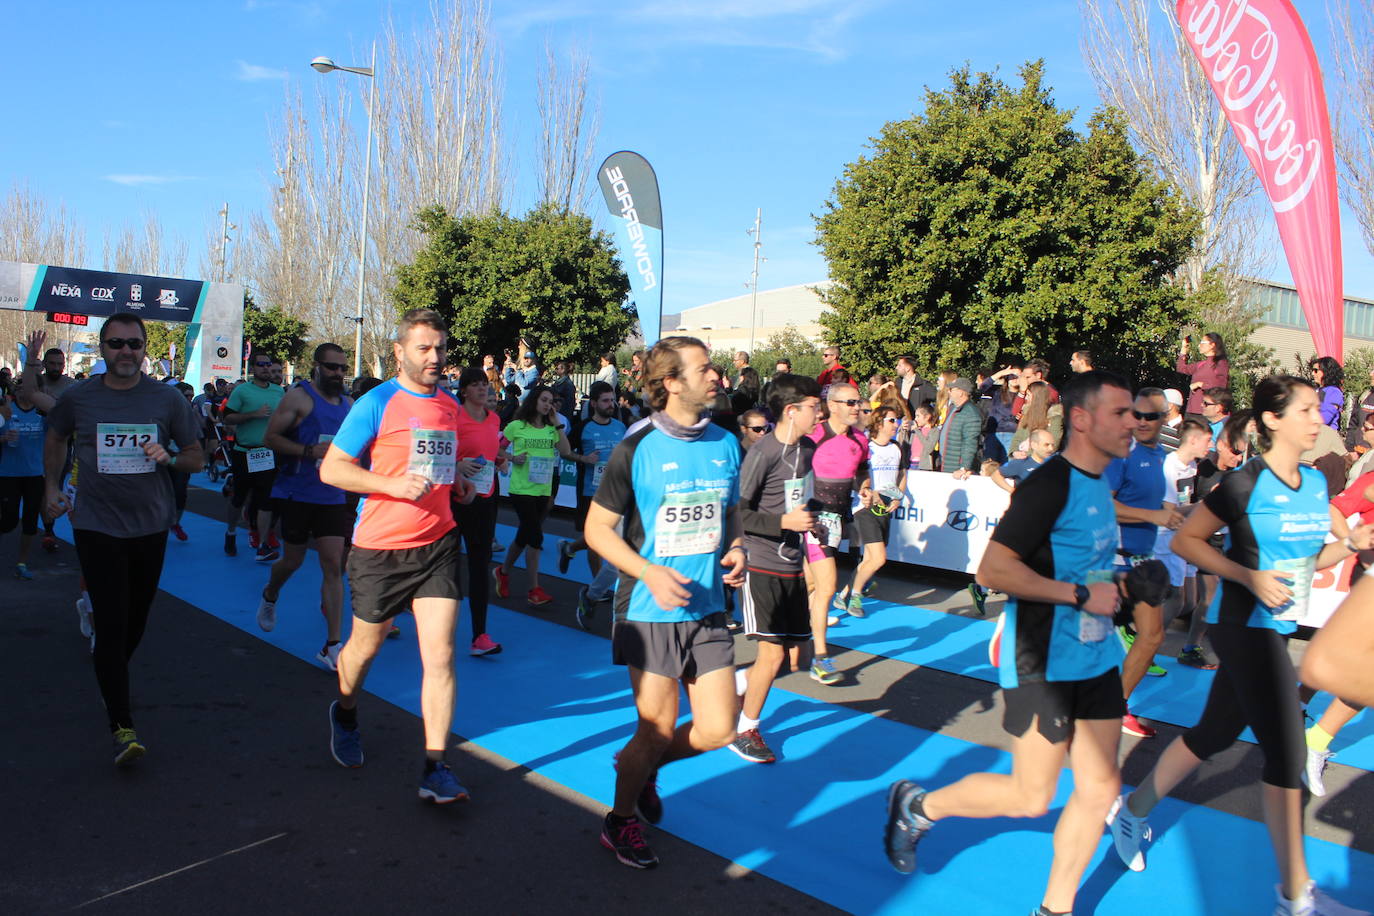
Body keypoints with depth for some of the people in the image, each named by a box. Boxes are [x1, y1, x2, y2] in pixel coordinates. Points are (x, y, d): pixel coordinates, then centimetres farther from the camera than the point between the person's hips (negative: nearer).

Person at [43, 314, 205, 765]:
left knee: (136, 621, 15)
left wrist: (166, 457, -17)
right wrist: (51, 487, 11)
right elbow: (55, 438, 19)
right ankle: (122, 727, -6)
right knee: (113, 624, -9)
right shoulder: (77, 397, -2)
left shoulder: (168, 399, -3)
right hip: (97, 525, -2)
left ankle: (110, 674, 46)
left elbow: (196, 457, 3)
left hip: (150, 525, 2)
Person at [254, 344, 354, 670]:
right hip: (297, 493, -4)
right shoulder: (299, 397, -8)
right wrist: (309, 451, -23)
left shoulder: (349, 404, 10)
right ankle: (270, 596, 47)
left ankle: (332, 647, -2)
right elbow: (270, 438, -12)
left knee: (334, 565, -3)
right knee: (293, 560, 9)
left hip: (332, 496, 4)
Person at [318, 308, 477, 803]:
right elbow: (331, 468, -10)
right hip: (380, 547, -3)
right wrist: (393, 484, -22)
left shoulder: (449, 404, 10)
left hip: (438, 544, 3)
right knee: (366, 644, 17)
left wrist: (456, 480, 8)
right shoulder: (377, 403, -8)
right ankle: (345, 714, 48)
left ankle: (435, 768, 2)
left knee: (440, 657, -5)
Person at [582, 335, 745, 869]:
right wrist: (649, 572, -21)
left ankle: (641, 764, 34)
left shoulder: (726, 445, 4)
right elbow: (597, 528, -7)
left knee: (717, 730, 4)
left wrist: (735, 549, -4)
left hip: (707, 609, 5)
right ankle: (620, 821, 31)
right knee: (658, 730, 4)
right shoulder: (636, 450, -11)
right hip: (650, 611, -5)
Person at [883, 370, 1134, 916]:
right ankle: (918, 807, 21)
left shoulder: (1097, 483, 11)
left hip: (1095, 659, 9)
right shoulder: (1050, 483, -18)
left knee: (1099, 788, 10)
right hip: (1042, 663, -9)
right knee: (1032, 797, -1)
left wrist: (1116, 584, 12)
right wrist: (1080, 595, -22)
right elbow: (993, 570, -24)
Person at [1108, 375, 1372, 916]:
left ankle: (1132, 810, 32)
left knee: (1215, 734, 15)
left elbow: (1310, 558, 16)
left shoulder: (1315, 484, 8)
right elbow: (1185, 540, -12)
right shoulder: (1245, 484, -15)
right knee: (1286, 752, -6)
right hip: (1244, 628, -8)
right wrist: (1249, 577, -20)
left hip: (1277, 629, 8)